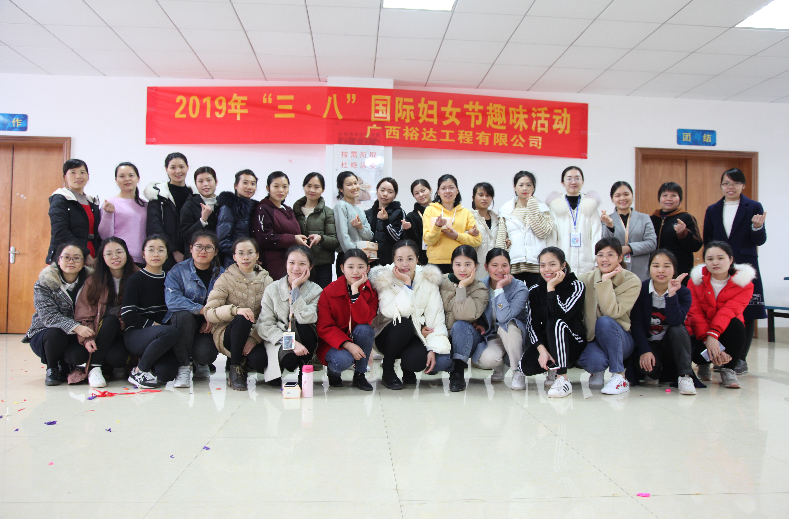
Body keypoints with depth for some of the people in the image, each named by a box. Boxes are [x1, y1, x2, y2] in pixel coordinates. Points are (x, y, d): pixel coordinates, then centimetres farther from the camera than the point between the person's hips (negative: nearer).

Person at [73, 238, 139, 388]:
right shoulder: (94, 281, 1)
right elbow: (84, 314, -3)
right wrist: (87, 338, -19)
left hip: (125, 332, -2)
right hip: (100, 332, 2)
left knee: (116, 357, -34)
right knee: (110, 320, -33)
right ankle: (94, 368, -17)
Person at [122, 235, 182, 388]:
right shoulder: (136, 279, -1)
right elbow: (127, 315, -8)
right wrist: (153, 324, -14)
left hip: (159, 334, 4)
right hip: (136, 334, -4)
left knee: (166, 373, -25)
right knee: (170, 332, -36)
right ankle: (139, 370, -13)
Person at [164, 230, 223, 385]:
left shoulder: (222, 275, 4)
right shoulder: (178, 271, -3)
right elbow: (172, 300, -20)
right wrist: (203, 310, -27)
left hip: (208, 327, 0)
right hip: (181, 323, 0)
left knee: (205, 353, -29)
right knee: (183, 314, -34)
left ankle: (201, 364, 14)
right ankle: (183, 367, -19)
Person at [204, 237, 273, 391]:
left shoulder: (266, 280, 4)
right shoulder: (226, 279, -1)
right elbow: (209, 312, -12)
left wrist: (254, 339, -20)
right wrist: (235, 310, -31)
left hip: (256, 336, 1)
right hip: (228, 334, -1)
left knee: (259, 360, -31)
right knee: (243, 319, -34)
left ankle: (245, 362, 8)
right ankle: (235, 368, -14)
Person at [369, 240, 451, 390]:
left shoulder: (428, 281, -2)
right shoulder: (384, 280, -9)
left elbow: (436, 318, -8)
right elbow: (396, 312, -26)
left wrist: (434, 349, -19)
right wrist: (406, 283, -23)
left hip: (415, 338, 2)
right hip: (388, 336, -2)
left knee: (443, 361, -28)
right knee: (404, 323, -36)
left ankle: (408, 368, 8)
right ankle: (387, 369, -11)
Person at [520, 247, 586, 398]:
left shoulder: (576, 286, -8)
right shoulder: (535, 291, 3)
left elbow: (561, 314, -25)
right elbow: (531, 324, -7)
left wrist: (551, 288, -22)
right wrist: (541, 349, -21)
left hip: (573, 345, -3)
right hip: (546, 343, 4)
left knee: (556, 323, -34)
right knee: (527, 366, -26)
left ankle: (563, 379, -28)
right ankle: (553, 369, 10)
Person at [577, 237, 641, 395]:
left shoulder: (632, 281, -8)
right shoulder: (585, 279, 1)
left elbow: (612, 312, -23)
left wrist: (605, 281, -22)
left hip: (621, 340, -1)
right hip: (593, 339, 1)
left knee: (605, 321, -34)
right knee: (594, 360, -34)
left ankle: (620, 377, -20)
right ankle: (597, 371, 6)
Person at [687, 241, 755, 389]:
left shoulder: (744, 284, -7)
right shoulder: (696, 280, -4)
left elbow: (729, 311, -24)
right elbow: (694, 313, -15)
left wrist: (713, 334, -41)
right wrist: (707, 339, -31)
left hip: (726, 333, 0)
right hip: (700, 333, 1)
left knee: (737, 325, -34)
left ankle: (728, 371, -14)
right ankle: (703, 365, 10)